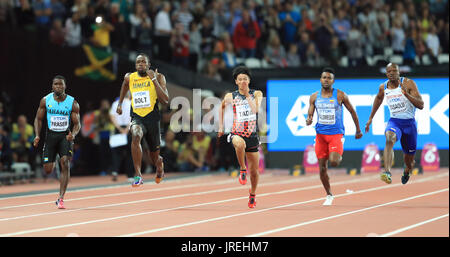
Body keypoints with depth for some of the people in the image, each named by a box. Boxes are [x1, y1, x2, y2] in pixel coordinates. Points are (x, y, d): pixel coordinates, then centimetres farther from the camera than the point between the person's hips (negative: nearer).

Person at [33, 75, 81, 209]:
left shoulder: (72, 103, -6)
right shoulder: (45, 101, -2)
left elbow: (77, 124, -3)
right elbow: (38, 119, 7)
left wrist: (73, 134, -25)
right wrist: (37, 136, -7)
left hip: (65, 136, -1)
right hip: (51, 135, 2)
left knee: (65, 163, -21)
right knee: (47, 170, -1)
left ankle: (61, 198, -18)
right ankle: (52, 163, 42)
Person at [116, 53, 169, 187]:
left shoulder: (158, 77, -3)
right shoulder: (129, 77, 5)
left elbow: (165, 100, -15)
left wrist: (154, 80, -17)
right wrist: (120, 103, 27)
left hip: (152, 117, 0)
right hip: (136, 117, 0)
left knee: (154, 156, 11)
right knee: (136, 136, -35)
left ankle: (160, 166, 51)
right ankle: (138, 175, -36)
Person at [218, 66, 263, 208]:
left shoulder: (256, 94, 0)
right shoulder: (230, 97, 2)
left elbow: (255, 109, -18)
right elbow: (222, 107, 22)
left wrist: (247, 94, -17)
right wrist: (221, 126, 20)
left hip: (252, 135, 1)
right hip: (237, 134, -1)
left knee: (254, 170, 7)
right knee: (240, 143, -41)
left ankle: (252, 195, 32)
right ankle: (242, 169, -19)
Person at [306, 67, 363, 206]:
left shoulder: (340, 95, -3)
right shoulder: (314, 97, 6)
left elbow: (352, 111, 7)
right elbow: (310, 114, 8)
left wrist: (358, 130, 11)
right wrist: (308, 120, -17)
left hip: (336, 133, -3)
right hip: (320, 134, 3)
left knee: (333, 162, -24)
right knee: (322, 167, 2)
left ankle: (339, 157, 13)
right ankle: (329, 195, 18)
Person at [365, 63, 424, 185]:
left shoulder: (408, 83, -13)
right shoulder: (383, 87, -1)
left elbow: (421, 105, -20)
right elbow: (378, 98, 25)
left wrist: (406, 94, -33)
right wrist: (371, 118, 26)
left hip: (409, 123, -1)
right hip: (394, 121, 1)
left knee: (409, 159, 11)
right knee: (389, 139, -36)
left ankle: (407, 171, 50)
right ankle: (387, 172, -51)